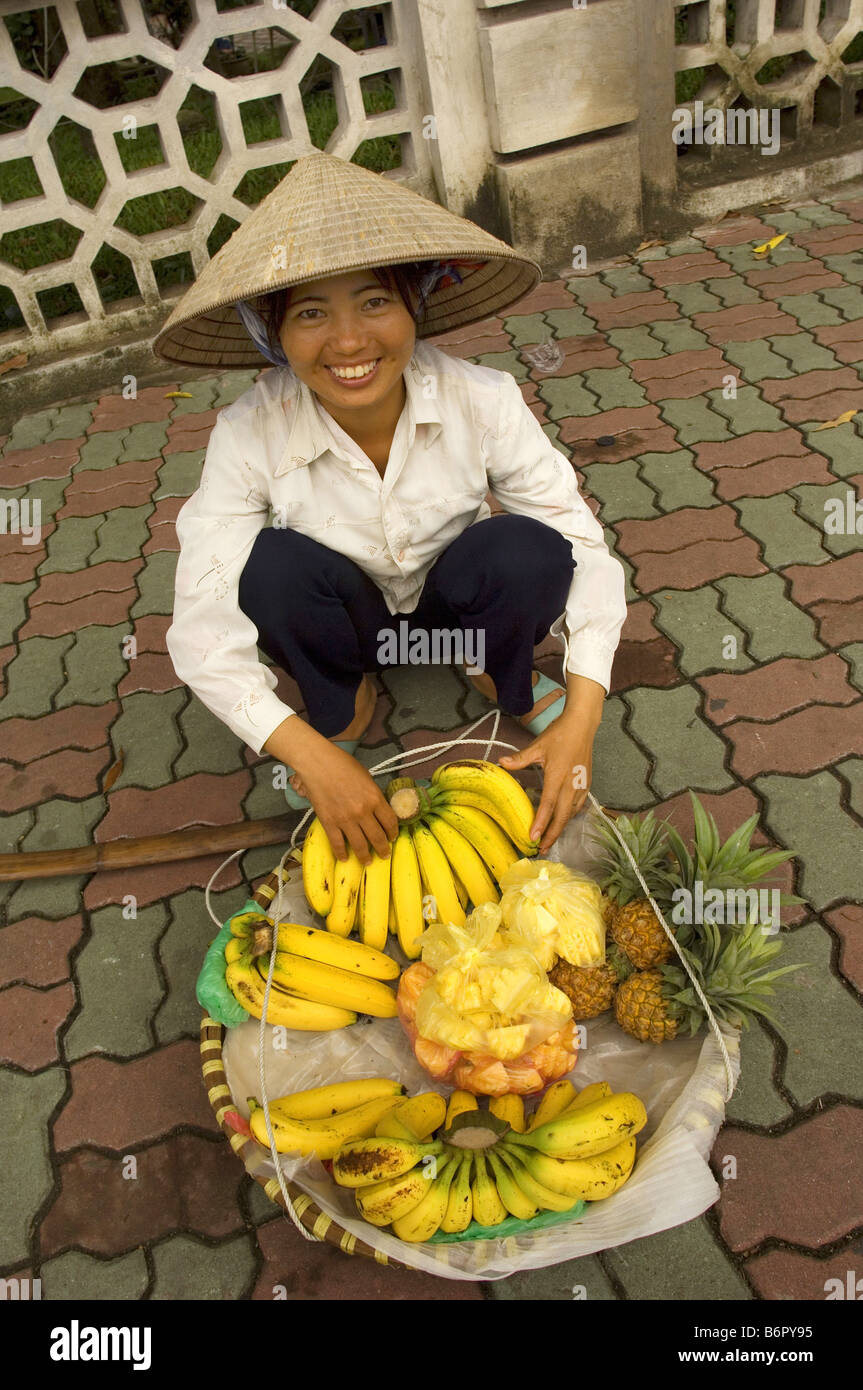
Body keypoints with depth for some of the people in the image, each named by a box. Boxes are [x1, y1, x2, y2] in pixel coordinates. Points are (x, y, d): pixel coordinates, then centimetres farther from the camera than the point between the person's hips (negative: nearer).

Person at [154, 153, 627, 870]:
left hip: (454, 605, 0)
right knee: (275, 563, -32)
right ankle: (346, 710, -1)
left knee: (526, 548, -31)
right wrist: (311, 756, -38)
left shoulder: (481, 399, -25)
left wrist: (582, 716, -33)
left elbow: (583, 542, -22)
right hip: (344, 624, 0)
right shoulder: (251, 434, -26)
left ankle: (504, 679, 3)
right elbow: (202, 626, -27)